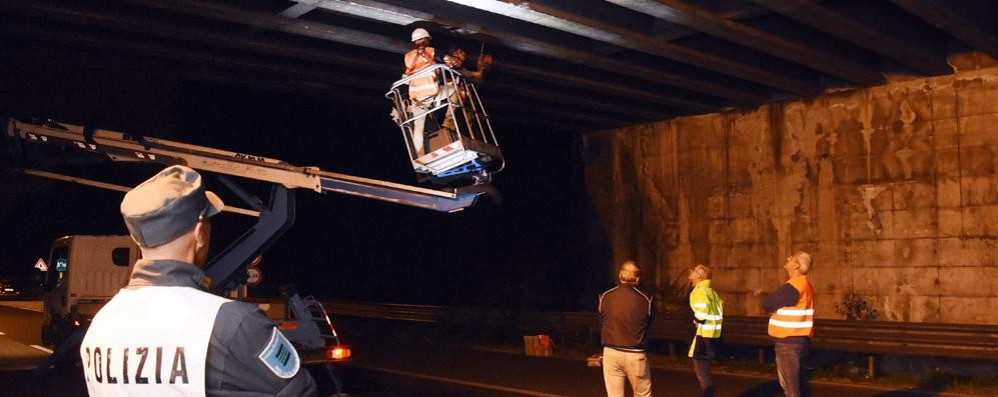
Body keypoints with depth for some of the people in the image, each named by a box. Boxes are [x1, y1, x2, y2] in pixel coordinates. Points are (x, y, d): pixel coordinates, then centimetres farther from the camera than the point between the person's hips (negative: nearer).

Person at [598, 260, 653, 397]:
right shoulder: (645, 300, -9)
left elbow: (601, 324, 5)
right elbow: (648, 326, 4)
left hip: (611, 353, 1)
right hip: (636, 355, -1)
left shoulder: (605, 297, -5)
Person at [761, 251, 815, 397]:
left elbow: (767, 304, -13)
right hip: (800, 340, 10)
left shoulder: (792, 287, -19)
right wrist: (771, 298, 3)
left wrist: (767, 297, 7)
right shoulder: (804, 285, 13)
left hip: (788, 343, -10)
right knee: (800, 384, 14)